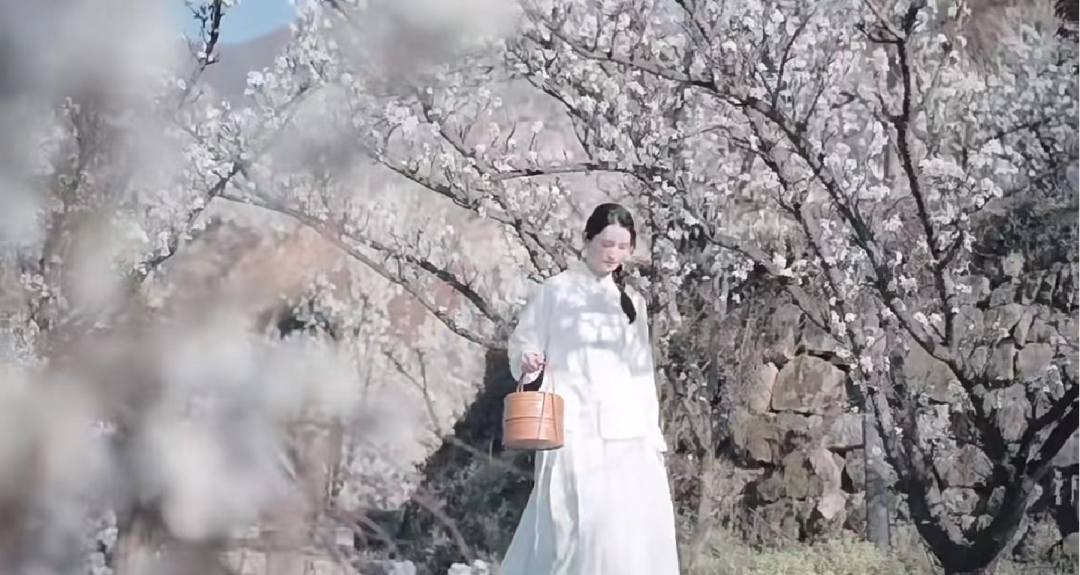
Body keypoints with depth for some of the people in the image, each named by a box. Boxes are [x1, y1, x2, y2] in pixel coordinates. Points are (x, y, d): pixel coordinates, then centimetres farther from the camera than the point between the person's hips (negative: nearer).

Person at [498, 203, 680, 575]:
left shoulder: (632, 302, 16)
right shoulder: (557, 291, 2)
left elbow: (643, 373, 18)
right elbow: (521, 342, 4)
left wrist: (652, 436, 13)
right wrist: (528, 360, -19)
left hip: (627, 434, 5)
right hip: (574, 429, -5)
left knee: (637, 524, -2)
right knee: (583, 522, -14)